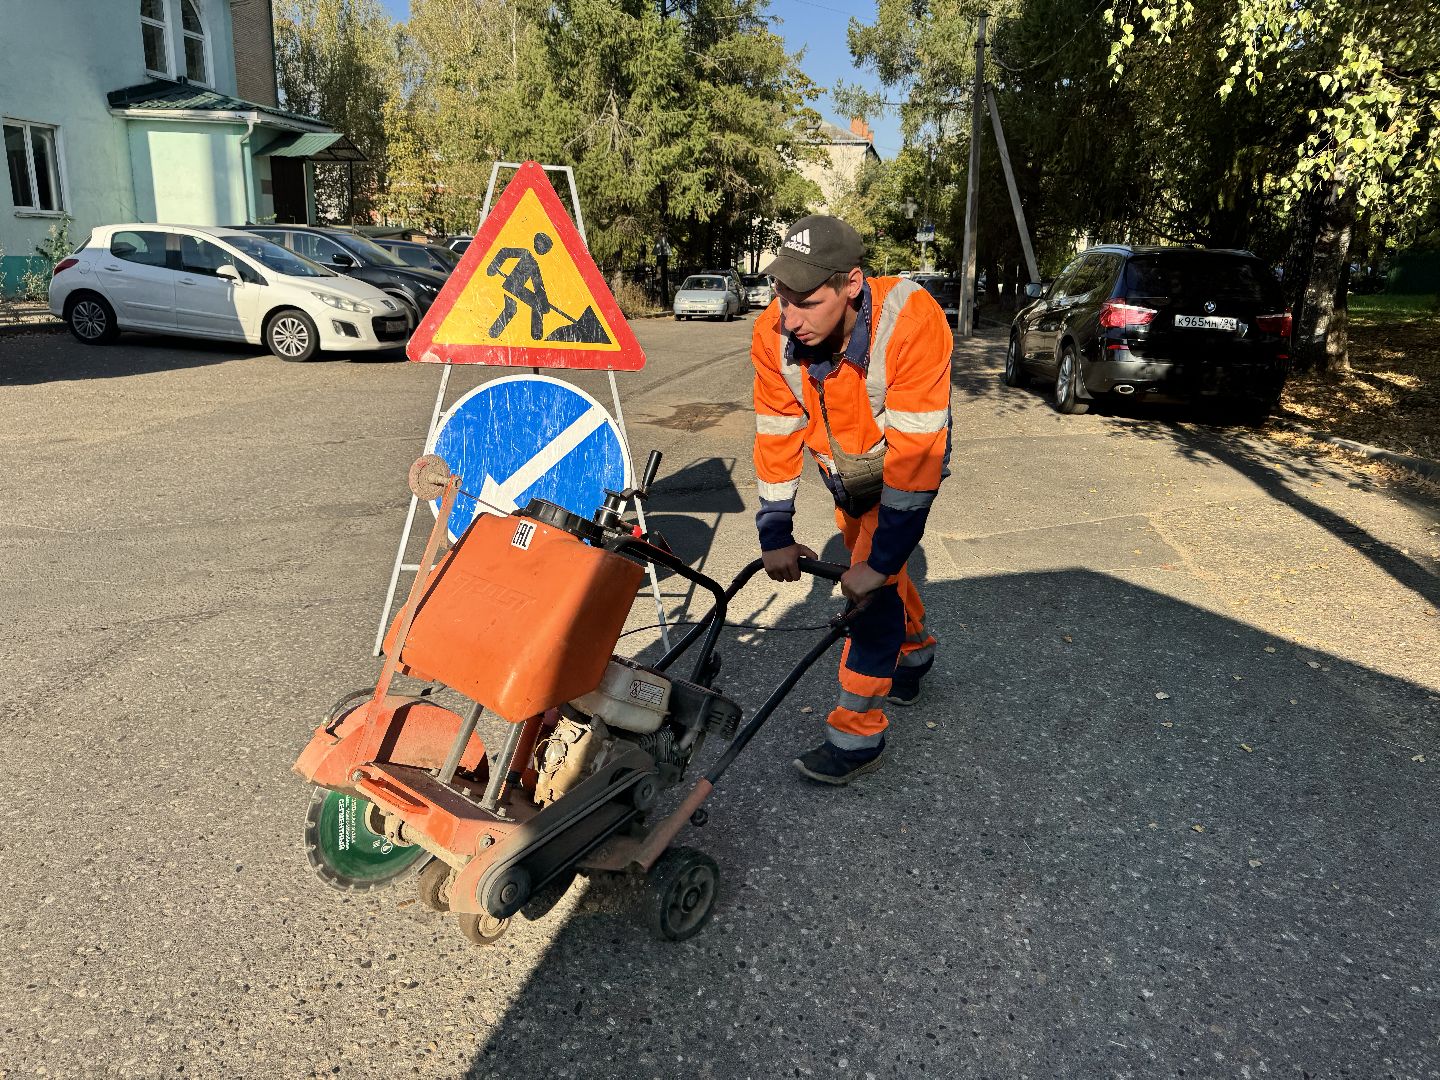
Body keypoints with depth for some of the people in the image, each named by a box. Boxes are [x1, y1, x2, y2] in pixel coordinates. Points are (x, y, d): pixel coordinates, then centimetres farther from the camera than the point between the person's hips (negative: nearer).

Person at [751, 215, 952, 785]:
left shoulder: (912, 320, -40)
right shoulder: (773, 334, -26)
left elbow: (914, 449, -39)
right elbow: (776, 434, -16)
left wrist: (881, 560, -36)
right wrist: (775, 533, -15)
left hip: (904, 466, -5)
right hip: (844, 471, 5)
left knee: (874, 582, -14)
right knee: (870, 565, 21)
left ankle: (857, 733, 1)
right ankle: (915, 648, 50)